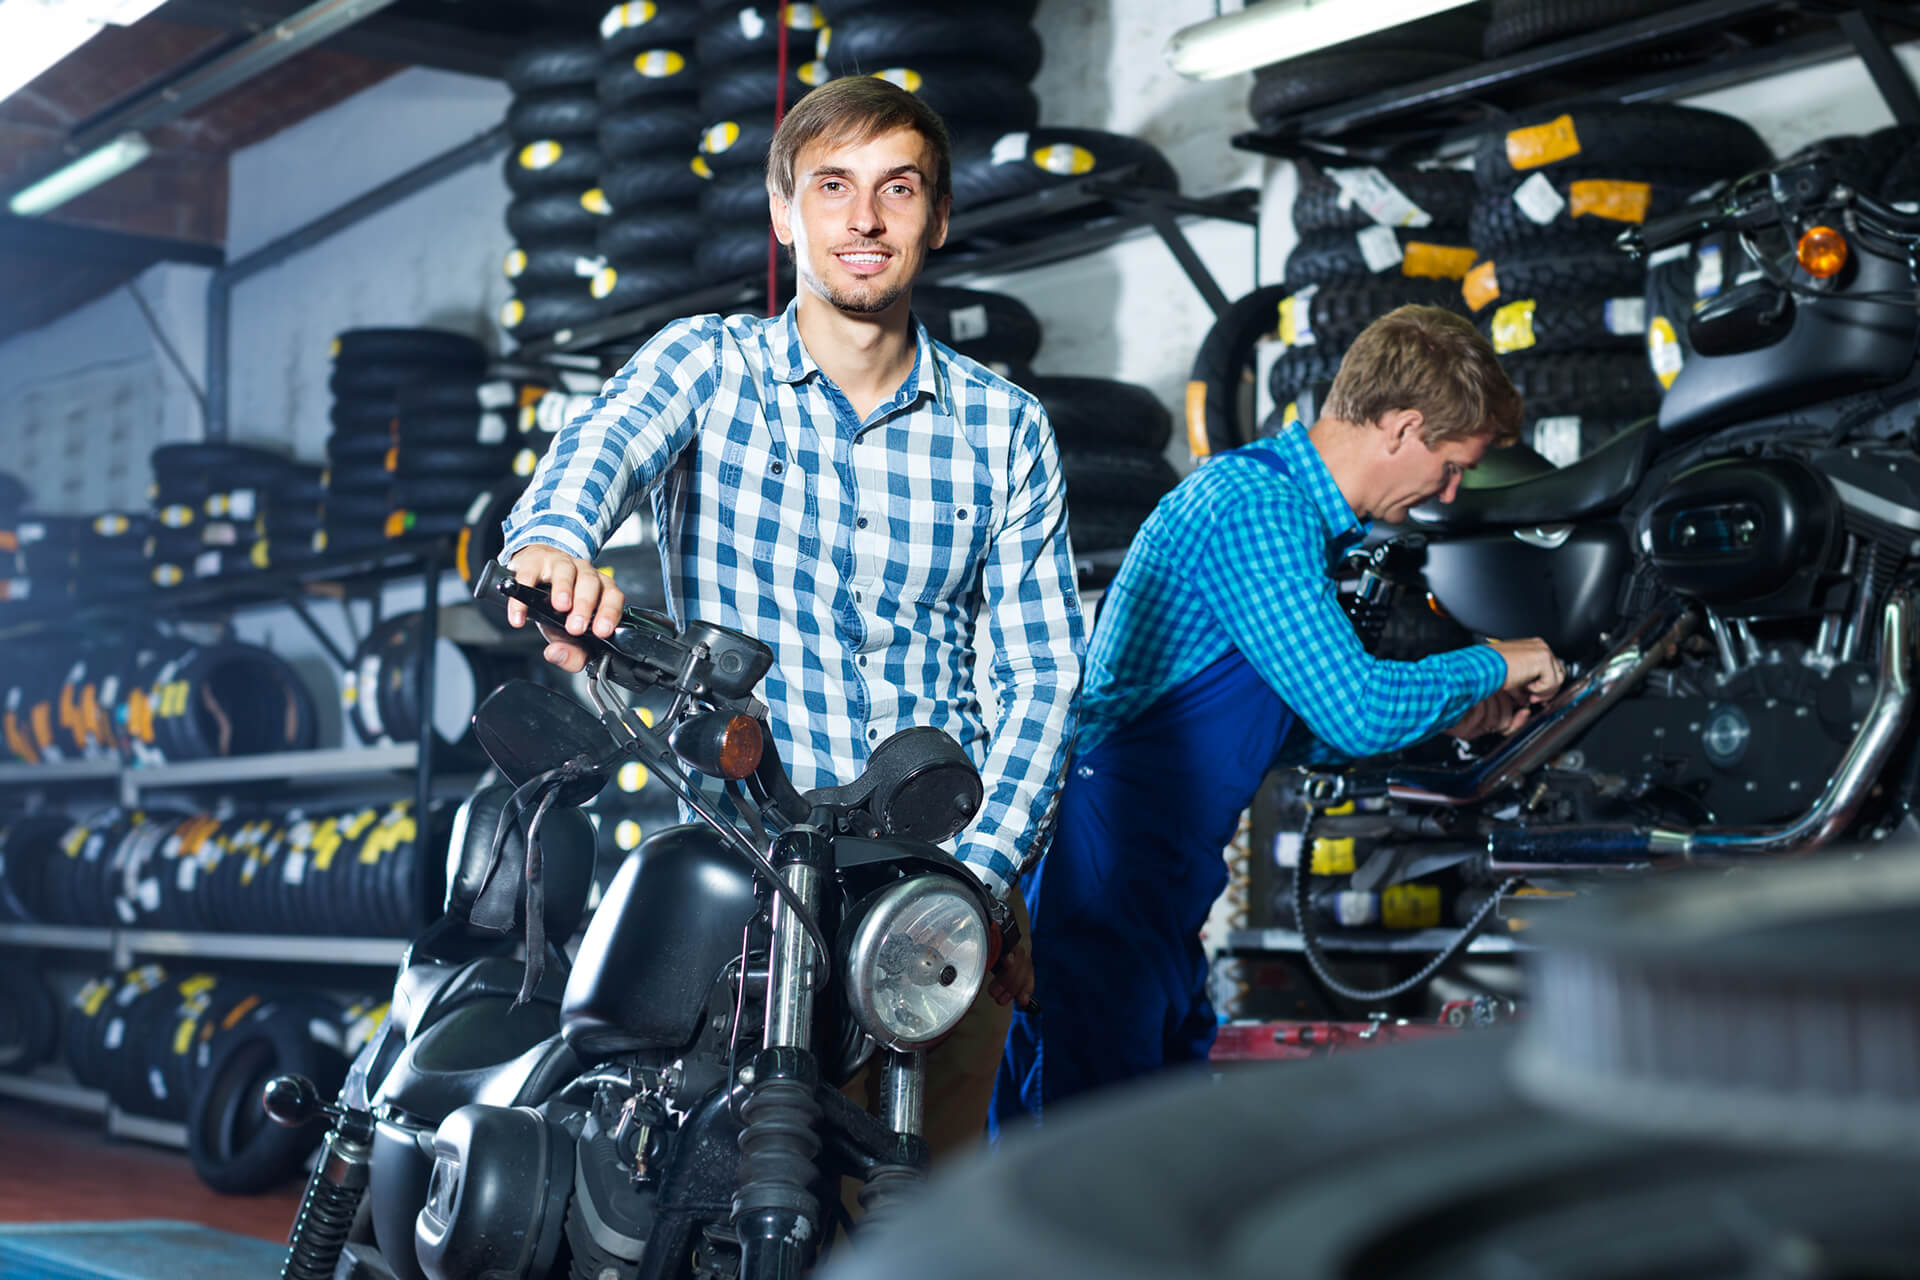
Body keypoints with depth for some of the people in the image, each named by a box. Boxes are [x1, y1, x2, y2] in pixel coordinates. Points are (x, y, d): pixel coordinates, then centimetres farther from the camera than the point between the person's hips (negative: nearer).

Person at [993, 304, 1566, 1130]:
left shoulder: (1291, 510, 17)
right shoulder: (1253, 504, -16)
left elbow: (1282, 727, 26)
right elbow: (1356, 711, -22)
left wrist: (1452, 717, 19)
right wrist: (1488, 665, -5)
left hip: (1158, 899, 11)